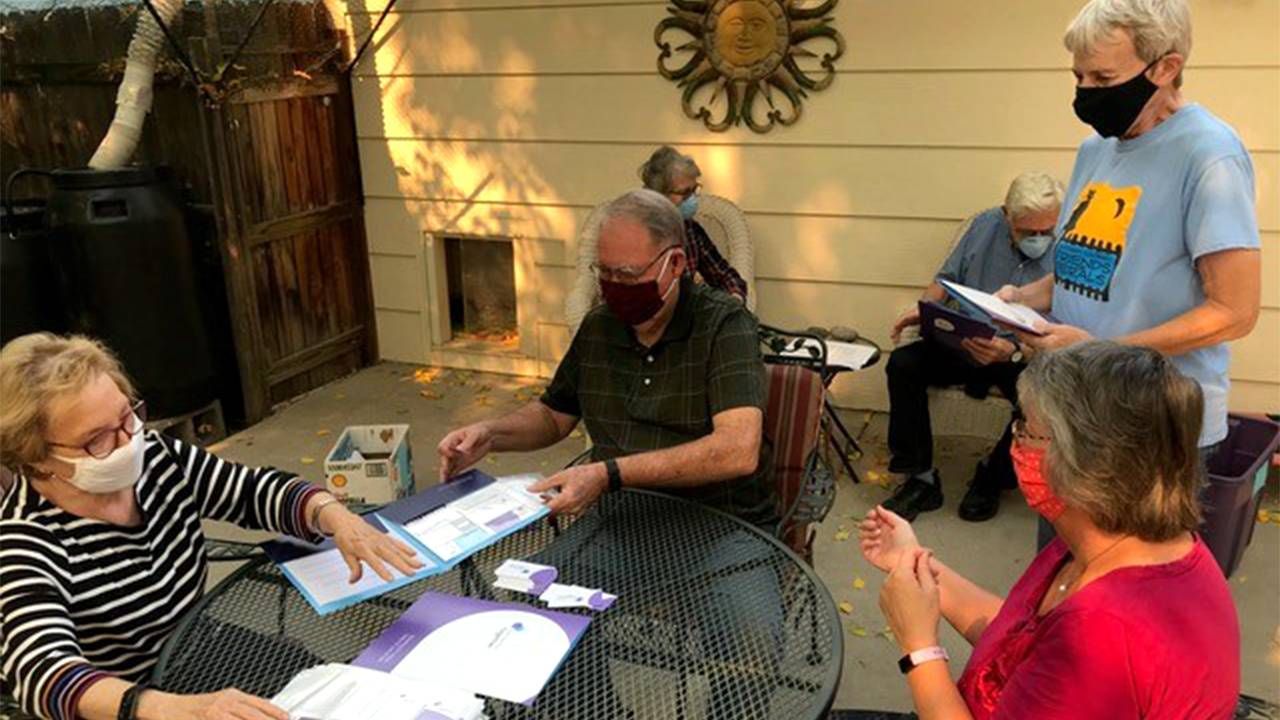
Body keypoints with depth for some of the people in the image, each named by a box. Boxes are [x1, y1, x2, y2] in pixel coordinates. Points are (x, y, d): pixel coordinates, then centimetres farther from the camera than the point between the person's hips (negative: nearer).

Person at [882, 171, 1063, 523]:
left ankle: (993, 477, -2)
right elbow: (948, 277, 11)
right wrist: (924, 308, -10)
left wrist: (1012, 351, -37)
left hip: (1025, 359, -3)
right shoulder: (984, 226, -1)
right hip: (965, 345, 4)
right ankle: (921, 478, -8)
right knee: (903, 363, -20)